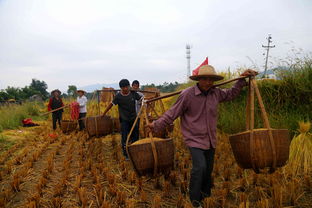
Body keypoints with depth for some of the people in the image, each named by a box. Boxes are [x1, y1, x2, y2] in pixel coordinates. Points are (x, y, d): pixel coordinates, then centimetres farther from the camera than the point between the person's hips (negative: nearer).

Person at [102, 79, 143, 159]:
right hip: (124, 120, -3)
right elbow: (111, 104, -4)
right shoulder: (118, 96, -13)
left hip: (133, 119, 3)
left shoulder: (133, 93, -6)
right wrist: (104, 114, 1)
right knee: (125, 137, -4)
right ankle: (126, 154, 9)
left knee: (135, 136, 11)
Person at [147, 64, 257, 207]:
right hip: (194, 139, -6)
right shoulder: (187, 94, -16)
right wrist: (157, 125, -10)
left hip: (210, 140, 6)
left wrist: (242, 79, 14)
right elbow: (172, 113, -10)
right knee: (200, 167, -21)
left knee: (208, 170, 17)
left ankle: (205, 196, 41)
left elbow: (231, 94, 21)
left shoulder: (216, 93, 0)